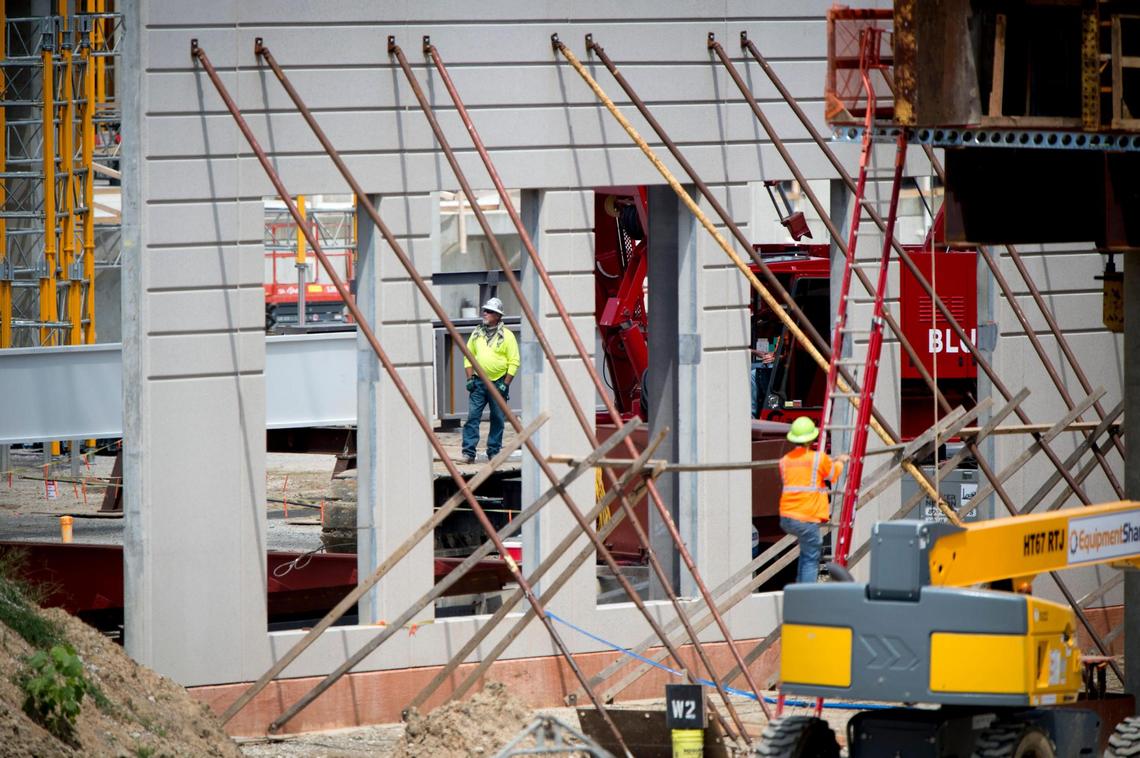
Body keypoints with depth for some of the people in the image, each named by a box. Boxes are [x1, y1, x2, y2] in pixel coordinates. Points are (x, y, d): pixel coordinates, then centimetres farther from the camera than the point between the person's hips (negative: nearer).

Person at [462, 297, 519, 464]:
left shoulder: (507, 336, -1)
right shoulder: (477, 334, 10)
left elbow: (514, 362, -3)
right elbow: (468, 356, 15)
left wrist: (505, 384, -9)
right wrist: (470, 378, 2)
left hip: (499, 383, -2)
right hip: (479, 382, 2)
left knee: (498, 419, 4)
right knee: (472, 416, -7)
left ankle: (494, 451, 13)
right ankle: (468, 452, -8)